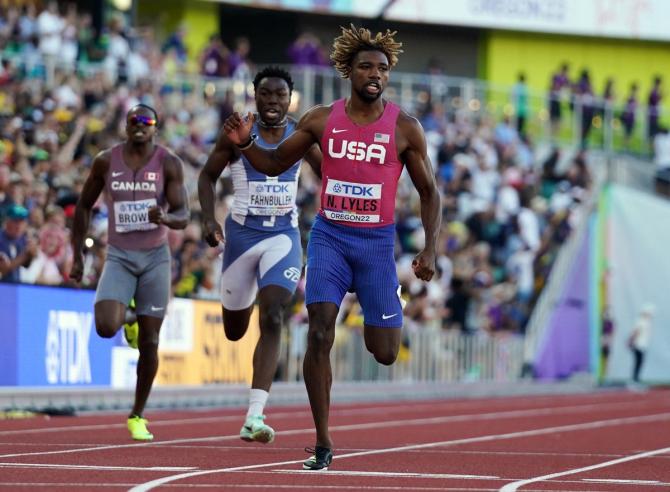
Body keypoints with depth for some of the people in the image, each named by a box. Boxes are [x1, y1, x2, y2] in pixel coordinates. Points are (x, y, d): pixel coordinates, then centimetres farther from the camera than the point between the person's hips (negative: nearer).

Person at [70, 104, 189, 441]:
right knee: (106, 328, -22)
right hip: (119, 257, 0)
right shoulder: (106, 161, -1)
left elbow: (183, 217, -9)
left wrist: (165, 218, -32)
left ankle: (137, 416, 15)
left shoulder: (168, 163, -5)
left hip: (155, 258, 0)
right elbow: (84, 205, 10)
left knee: (149, 342, 0)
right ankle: (126, 318, 17)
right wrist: (78, 255, 6)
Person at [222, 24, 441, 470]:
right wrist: (245, 143, -10)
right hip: (329, 236, 1)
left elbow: (429, 191, 2)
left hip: (377, 241, 0)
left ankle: (375, 322, 42)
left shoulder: (404, 128, -4)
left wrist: (430, 251, -8)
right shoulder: (322, 120, 0)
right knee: (319, 335, -15)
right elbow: (276, 164, 11)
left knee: (385, 353, 1)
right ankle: (323, 443, -8)